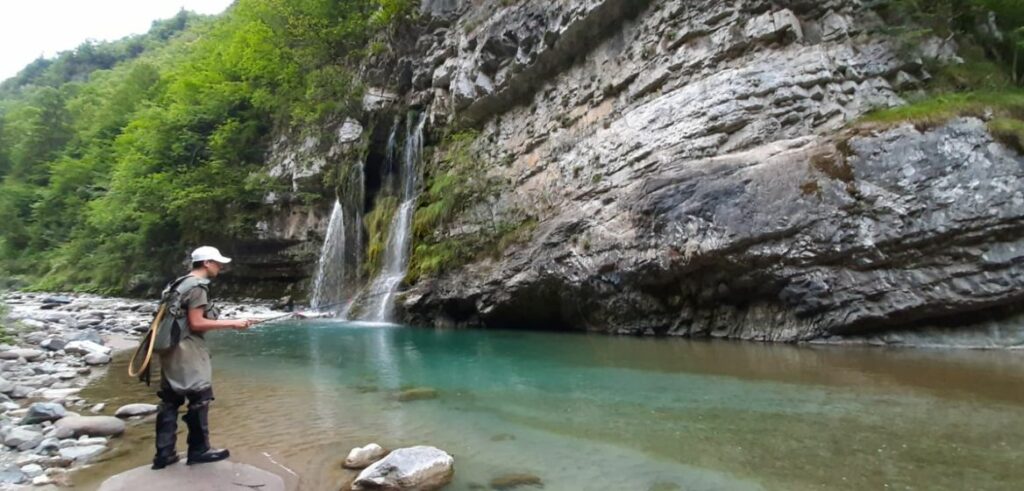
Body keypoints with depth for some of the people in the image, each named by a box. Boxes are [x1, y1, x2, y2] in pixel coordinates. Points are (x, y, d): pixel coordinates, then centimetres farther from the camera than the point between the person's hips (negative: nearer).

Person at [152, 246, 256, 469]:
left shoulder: (180, 283, 15)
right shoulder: (197, 286, -14)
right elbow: (196, 324, -18)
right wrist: (232, 323, -14)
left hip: (171, 347, 10)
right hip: (187, 349, -10)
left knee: (170, 399, 10)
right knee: (199, 396, 1)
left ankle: (164, 453, 14)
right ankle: (199, 449, 10)